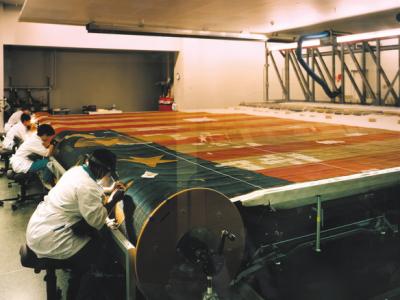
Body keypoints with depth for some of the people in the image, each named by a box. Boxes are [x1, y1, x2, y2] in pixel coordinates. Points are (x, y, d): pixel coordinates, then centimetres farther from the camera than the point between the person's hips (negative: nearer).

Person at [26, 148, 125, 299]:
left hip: (37, 226, 9)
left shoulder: (77, 170, 1)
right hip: (46, 238, -9)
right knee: (94, 247, 5)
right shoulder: (87, 186, -25)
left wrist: (109, 190, 13)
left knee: (89, 232, 16)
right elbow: (98, 221, -18)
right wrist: (114, 199, -7)